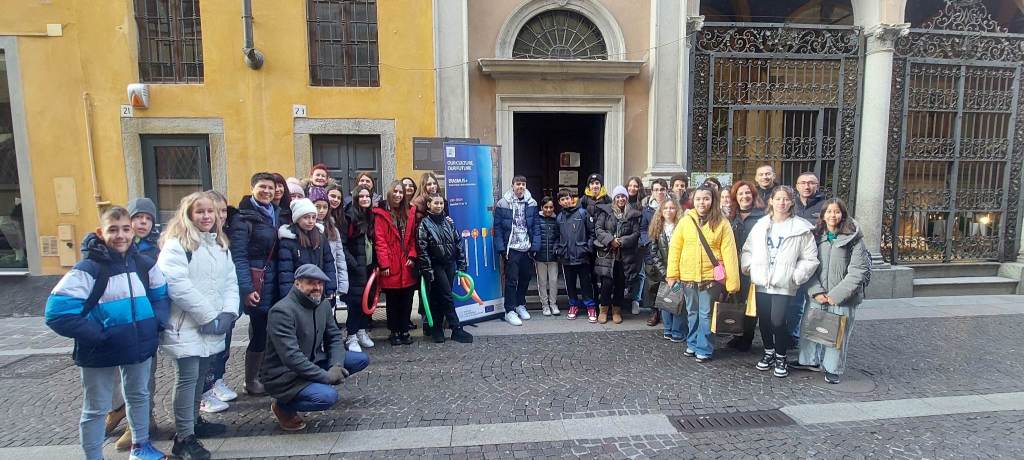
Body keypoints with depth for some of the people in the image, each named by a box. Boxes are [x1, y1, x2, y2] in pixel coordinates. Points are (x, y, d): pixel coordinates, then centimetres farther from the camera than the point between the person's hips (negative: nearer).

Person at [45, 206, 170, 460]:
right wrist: (98, 335, -22)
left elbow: (160, 295, 14)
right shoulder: (87, 269, -16)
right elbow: (58, 313, -19)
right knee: (96, 409, 11)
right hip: (100, 353, -5)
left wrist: (156, 323, -2)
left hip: (139, 346, 5)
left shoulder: (144, 264, 0)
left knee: (139, 396, 22)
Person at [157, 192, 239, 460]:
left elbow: (230, 281, 11)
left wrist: (228, 312, -5)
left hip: (213, 326, 7)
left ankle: (193, 420, 31)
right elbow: (177, 285, -21)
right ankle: (184, 438, 5)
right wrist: (208, 316, -19)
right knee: (188, 377, -4)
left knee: (201, 376, 16)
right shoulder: (175, 244, -10)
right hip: (187, 326, -7)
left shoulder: (221, 244, 13)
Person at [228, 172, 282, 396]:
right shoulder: (243, 217, -9)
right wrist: (246, 288, -19)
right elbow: (238, 256, -13)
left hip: (274, 279, 6)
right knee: (260, 330, -2)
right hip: (256, 281, -6)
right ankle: (251, 381, 15)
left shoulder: (275, 213, 12)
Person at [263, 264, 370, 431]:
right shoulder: (282, 311, -23)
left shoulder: (323, 304, 3)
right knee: (329, 396, -31)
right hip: (284, 375, -8)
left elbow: (335, 338, 6)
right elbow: (291, 357, -29)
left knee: (362, 359, -1)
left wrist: (336, 365, -14)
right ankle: (283, 406, -2)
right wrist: (326, 376, -27)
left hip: (314, 363, 8)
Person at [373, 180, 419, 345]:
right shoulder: (381, 214, -4)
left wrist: (412, 256, -3)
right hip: (391, 267, -3)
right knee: (393, 301, 7)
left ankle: (404, 331, 21)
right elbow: (380, 240, -9)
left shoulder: (410, 212, 10)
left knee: (407, 300, 9)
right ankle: (394, 332, 19)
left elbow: (413, 237, 9)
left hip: (407, 265, 4)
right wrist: (384, 264, -14)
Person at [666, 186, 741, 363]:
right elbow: (675, 247, 2)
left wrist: (732, 281, -11)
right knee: (692, 312, 16)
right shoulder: (685, 220, 0)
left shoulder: (722, 223, -4)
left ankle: (704, 349, 18)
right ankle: (692, 344, 32)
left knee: (706, 314, 5)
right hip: (688, 276, 2)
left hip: (711, 276, -2)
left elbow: (729, 252, -7)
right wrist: (672, 274, -1)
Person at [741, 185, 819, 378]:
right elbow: (748, 249, 15)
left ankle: (781, 357, 15)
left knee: (778, 322, -8)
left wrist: (796, 276, -12)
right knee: (764, 320, 12)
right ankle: (769, 352, 33)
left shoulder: (801, 228, -4)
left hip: (784, 285, -4)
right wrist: (748, 266, 0)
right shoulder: (760, 225, 6)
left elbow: (810, 259, -3)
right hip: (762, 282, 4)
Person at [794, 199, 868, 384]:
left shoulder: (854, 238, -5)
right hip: (818, 295, 3)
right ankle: (811, 360, 29)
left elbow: (858, 270, -9)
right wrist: (816, 291, -9)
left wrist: (837, 294, -13)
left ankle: (833, 369, 20)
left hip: (842, 297, -3)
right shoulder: (816, 236, 5)